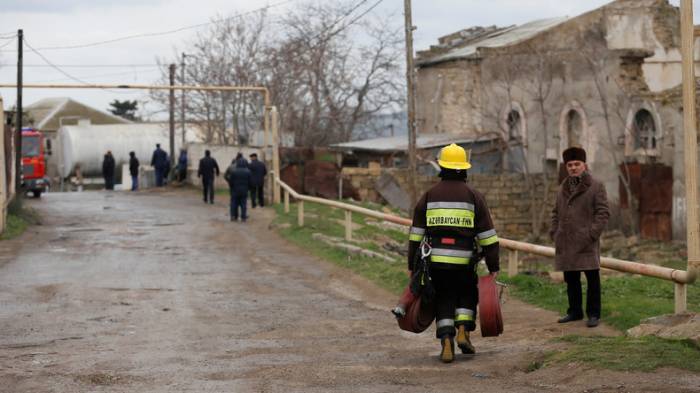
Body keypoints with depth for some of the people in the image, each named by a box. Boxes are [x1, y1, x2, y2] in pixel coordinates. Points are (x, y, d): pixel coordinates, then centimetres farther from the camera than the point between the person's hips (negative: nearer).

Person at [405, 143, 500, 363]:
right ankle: (463, 330, 3)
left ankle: (447, 342, -2)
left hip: (436, 261, 1)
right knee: (467, 295, 21)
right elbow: (488, 236, 0)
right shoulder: (473, 196, 1)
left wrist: (412, 265, 12)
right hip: (464, 262, -1)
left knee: (443, 301, 12)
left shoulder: (429, 196, 5)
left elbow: (416, 234, 6)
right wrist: (493, 267, 5)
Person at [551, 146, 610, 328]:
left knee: (592, 279, -2)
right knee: (571, 279, 10)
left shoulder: (596, 186, -1)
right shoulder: (563, 188, 16)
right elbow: (556, 213, 22)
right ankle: (575, 312, 20)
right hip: (566, 243, 5)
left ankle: (593, 314, 4)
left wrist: (592, 234, -14)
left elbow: (603, 213, -6)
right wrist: (554, 233, 10)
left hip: (586, 243, -5)